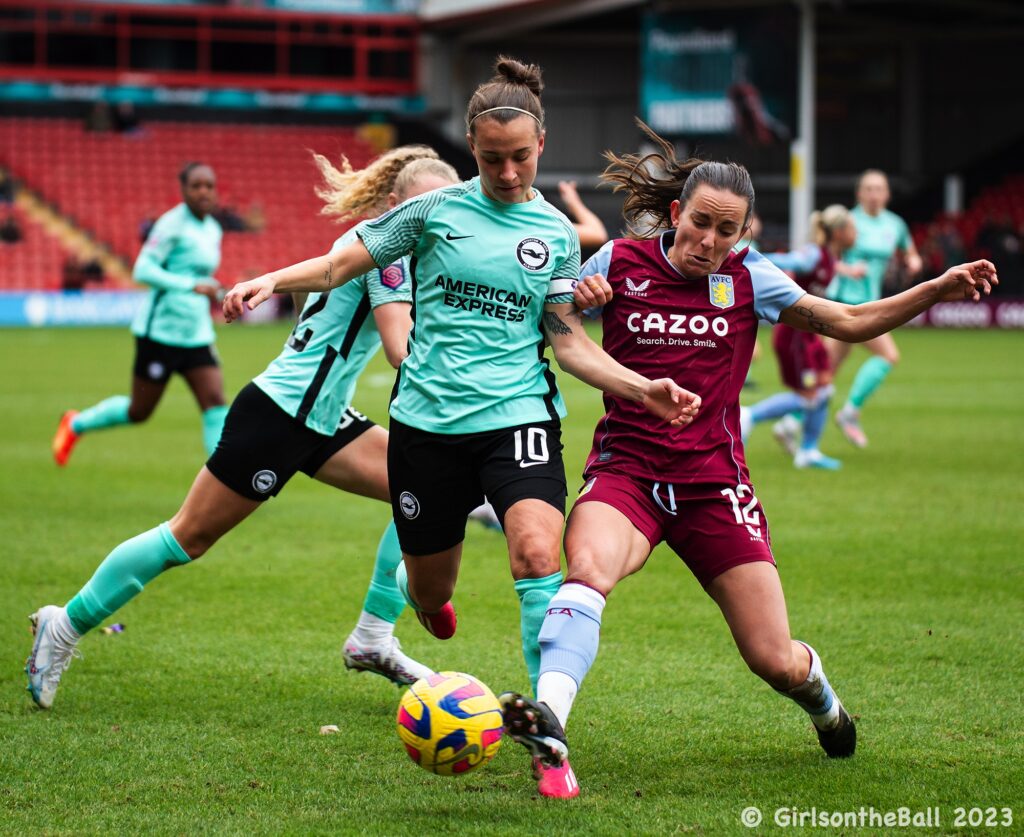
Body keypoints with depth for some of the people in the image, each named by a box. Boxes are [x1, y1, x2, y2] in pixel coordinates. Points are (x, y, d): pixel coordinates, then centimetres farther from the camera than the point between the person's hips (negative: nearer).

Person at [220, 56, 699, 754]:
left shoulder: (556, 234, 7)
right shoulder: (435, 210, 3)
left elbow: (568, 338, 7)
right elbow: (343, 265, 7)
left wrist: (642, 388, -6)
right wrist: (269, 282, -10)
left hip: (517, 415, 0)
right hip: (428, 421, 1)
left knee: (538, 552, -27)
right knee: (431, 595, 10)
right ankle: (415, 583, 52)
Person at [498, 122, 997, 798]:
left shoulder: (748, 279, 4)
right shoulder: (619, 262, 1)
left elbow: (850, 322, 6)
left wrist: (937, 290, -5)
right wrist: (572, 297, -12)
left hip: (714, 482, 1)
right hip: (625, 470, -1)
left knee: (775, 661, -1)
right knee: (589, 566, -36)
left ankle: (822, 699, 36)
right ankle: (547, 723, -53)